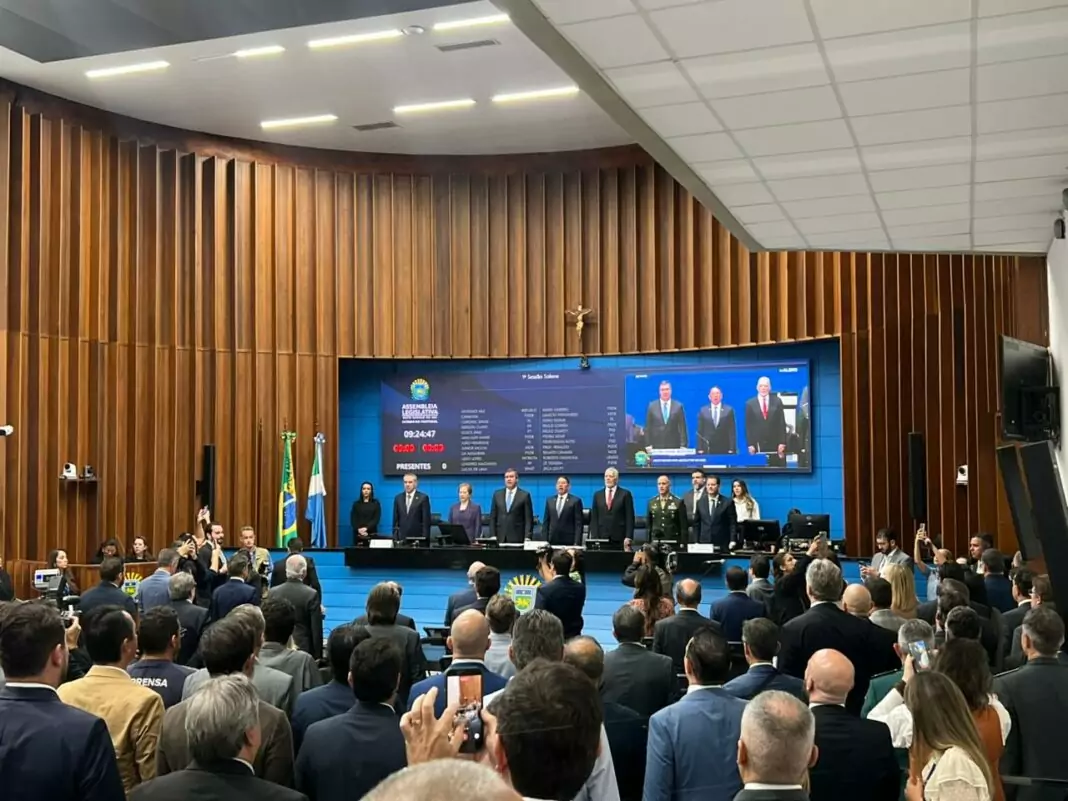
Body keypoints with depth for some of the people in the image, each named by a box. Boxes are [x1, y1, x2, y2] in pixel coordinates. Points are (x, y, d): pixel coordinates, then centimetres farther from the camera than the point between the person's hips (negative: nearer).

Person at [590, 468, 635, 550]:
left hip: (619, 539, -2)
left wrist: (628, 537, -9)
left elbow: (630, 518, -1)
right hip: (601, 538, 2)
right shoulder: (597, 495, 12)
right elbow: (594, 518, 10)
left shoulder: (625, 494, 3)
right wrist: (594, 537, 0)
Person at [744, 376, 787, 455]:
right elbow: (748, 426, 4)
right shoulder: (750, 404, 4)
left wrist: (782, 443, -1)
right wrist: (750, 444, -3)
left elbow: (782, 423, 6)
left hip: (775, 445, 1)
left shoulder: (777, 401, 7)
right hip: (757, 445, -1)